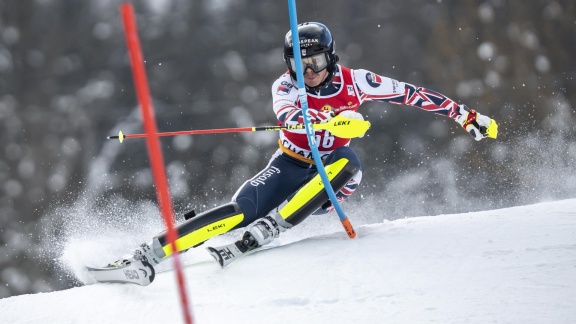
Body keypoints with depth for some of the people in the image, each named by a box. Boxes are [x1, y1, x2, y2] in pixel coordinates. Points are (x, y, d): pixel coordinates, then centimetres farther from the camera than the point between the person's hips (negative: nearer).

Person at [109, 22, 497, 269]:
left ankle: (268, 229, -37)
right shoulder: (285, 86, -12)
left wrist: (467, 115, -5)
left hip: (328, 180, 1)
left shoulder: (353, 81, -9)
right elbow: (287, 114, -35)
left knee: (348, 160, -34)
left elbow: (408, 93, -4)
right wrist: (336, 118, -52)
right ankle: (147, 254, -28)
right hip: (289, 167, -1)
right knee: (238, 212, -26)